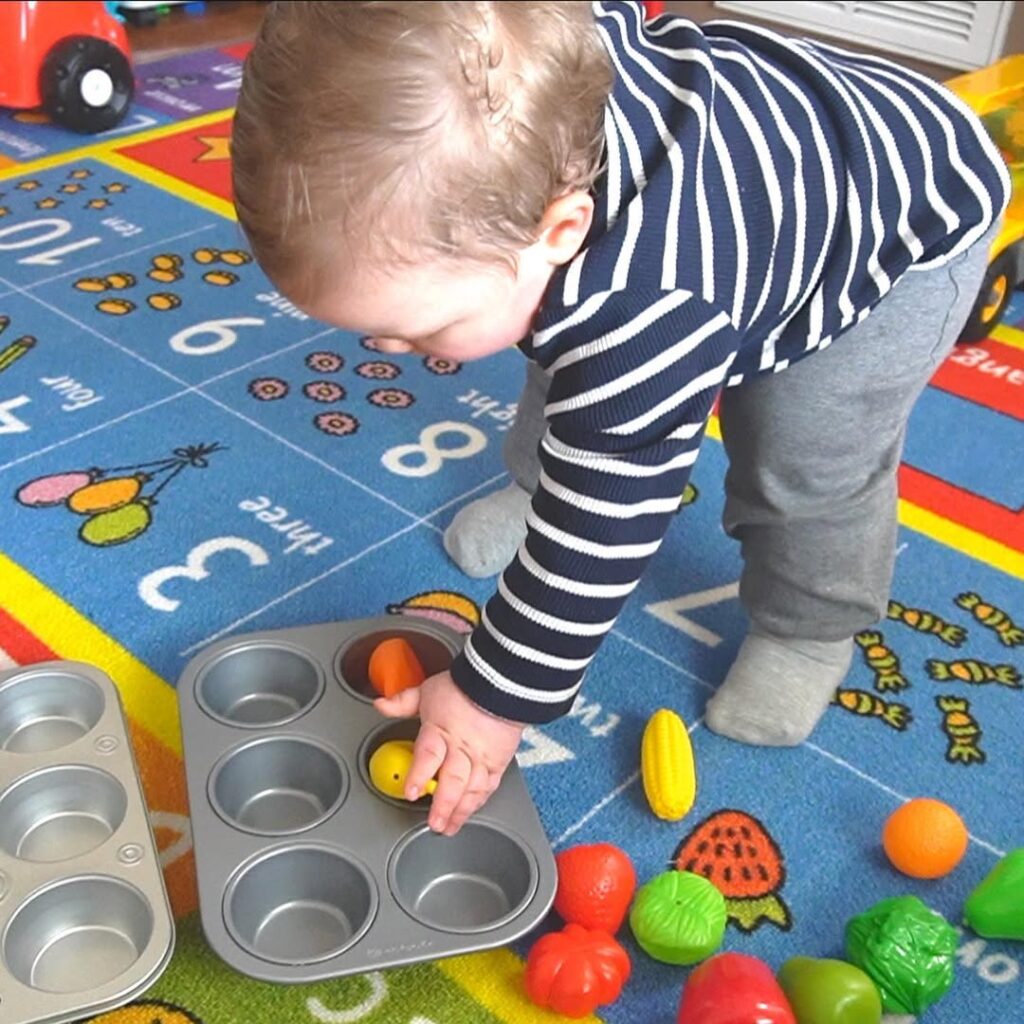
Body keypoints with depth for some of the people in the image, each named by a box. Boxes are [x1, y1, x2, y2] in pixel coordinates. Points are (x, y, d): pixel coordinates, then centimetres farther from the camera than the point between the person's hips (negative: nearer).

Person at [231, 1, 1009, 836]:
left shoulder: (640, 318, -49)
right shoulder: (524, 96, -30)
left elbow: (599, 535, -38)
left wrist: (499, 694, -26)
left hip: (913, 216, -6)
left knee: (807, 470, -14)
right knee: (577, 385, 11)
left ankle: (809, 632, 14)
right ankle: (540, 488, 38)